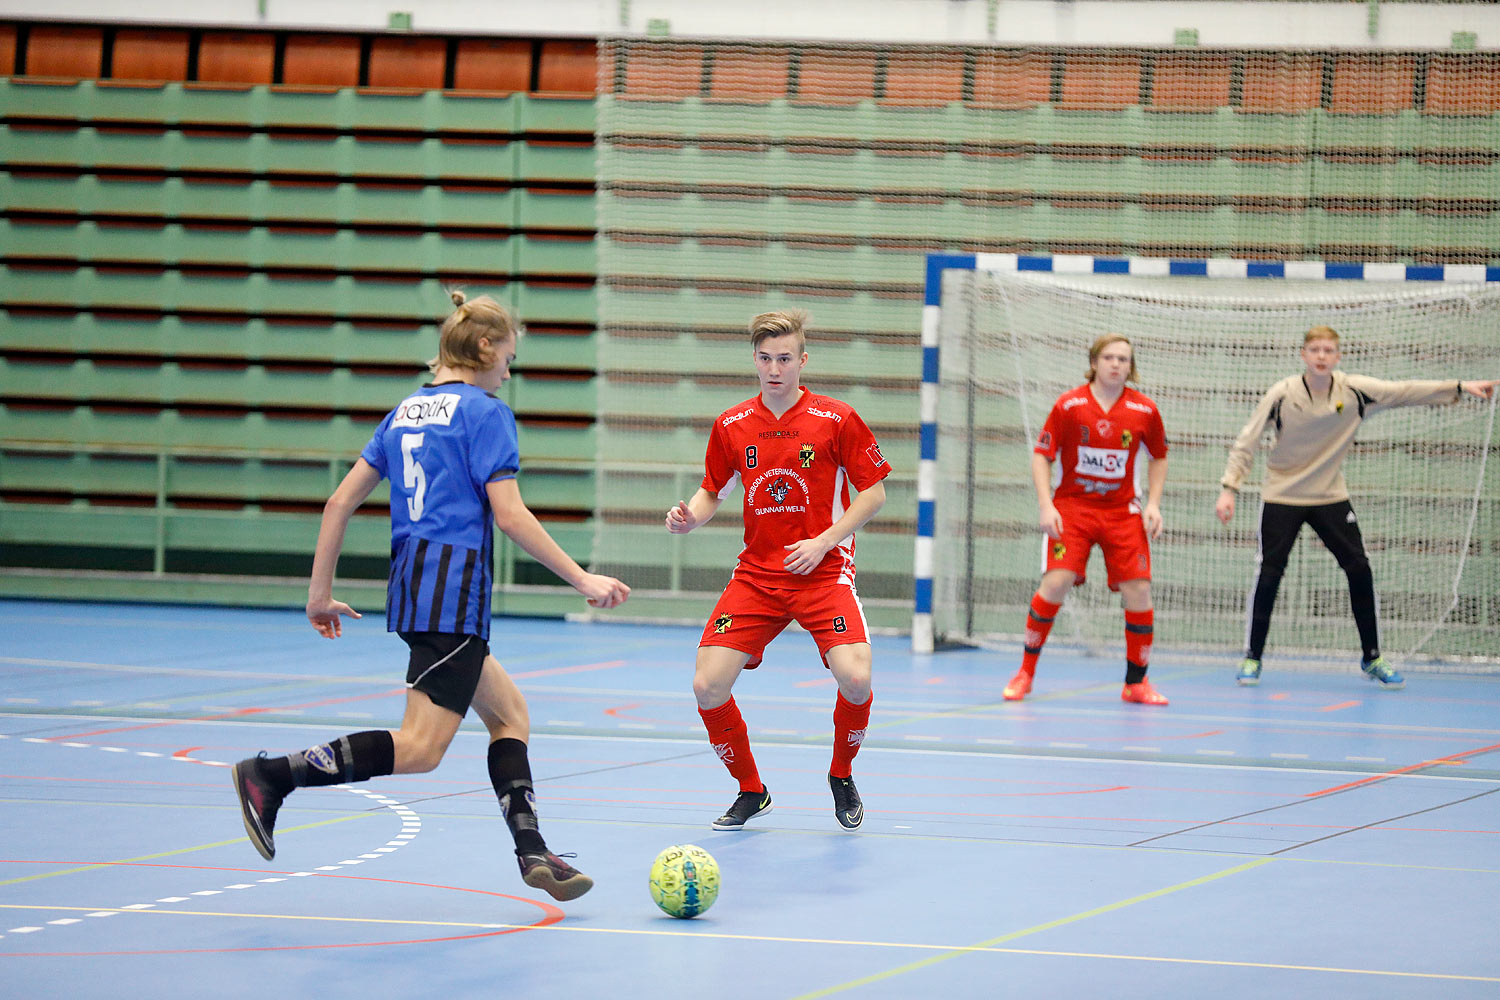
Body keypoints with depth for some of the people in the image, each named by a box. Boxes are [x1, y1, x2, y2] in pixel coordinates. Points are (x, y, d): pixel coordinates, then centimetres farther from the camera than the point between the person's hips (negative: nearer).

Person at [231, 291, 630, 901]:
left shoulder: (406, 411, 16)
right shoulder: (485, 414, -6)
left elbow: (341, 501, 13)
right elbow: (509, 514, -13)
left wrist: (320, 592, 17)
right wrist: (583, 580, -9)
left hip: (410, 585, 9)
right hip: (455, 591, -9)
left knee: (509, 713, 17)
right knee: (421, 748, -11)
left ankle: (532, 853, 11)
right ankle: (273, 775, -17)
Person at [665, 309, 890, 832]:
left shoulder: (836, 419, -6)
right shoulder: (731, 426, 3)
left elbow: (874, 492, -1)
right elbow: (712, 492, 15)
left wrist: (823, 542, -11)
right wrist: (689, 517, -8)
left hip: (824, 571, -3)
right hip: (756, 573, 3)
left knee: (855, 679, -25)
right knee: (707, 688, -12)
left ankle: (842, 777, 7)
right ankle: (750, 792, 14)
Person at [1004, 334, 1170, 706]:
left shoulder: (1145, 411, -1)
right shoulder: (1069, 405, -7)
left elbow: (1159, 457, 14)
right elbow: (1041, 455, -3)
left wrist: (1153, 504, 3)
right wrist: (1046, 505, -13)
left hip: (1122, 512, 2)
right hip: (1072, 507, -2)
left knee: (1138, 589, -8)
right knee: (1056, 582, -18)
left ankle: (1136, 683, 9)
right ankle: (1026, 671, 0)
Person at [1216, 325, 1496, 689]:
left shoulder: (1354, 391, -8)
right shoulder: (1281, 395, -13)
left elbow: (1406, 392, -9)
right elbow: (1245, 443, -9)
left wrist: (1459, 387, -18)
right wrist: (1229, 488, -17)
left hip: (1330, 497, 2)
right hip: (1282, 496, -2)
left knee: (1360, 571, -4)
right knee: (1268, 574, -9)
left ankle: (1371, 658, 9)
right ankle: (1252, 657, 5)